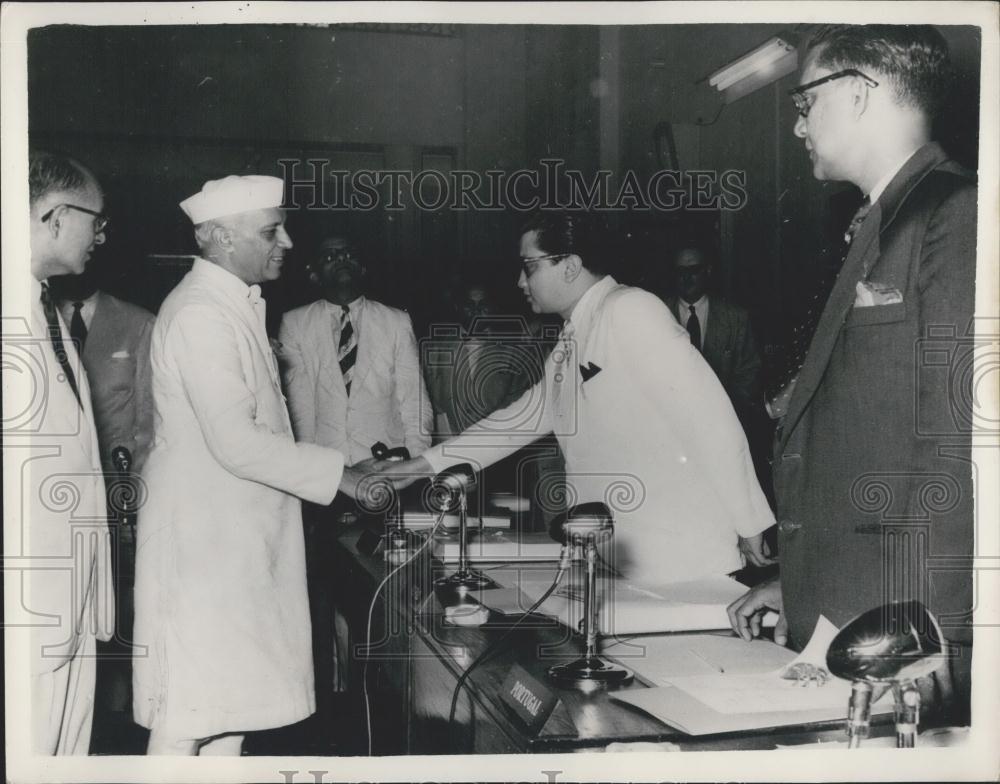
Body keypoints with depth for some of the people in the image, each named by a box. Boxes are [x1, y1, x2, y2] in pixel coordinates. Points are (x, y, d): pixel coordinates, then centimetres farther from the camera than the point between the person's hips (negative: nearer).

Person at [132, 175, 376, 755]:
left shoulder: (237, 306, 13)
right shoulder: (201, 313, -18)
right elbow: (236, 442, -25)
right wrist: (340, 474, -21)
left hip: (241, 536, 9)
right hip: (203, 538, -9)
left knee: (233, 698, 15)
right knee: (190, 710, -1)